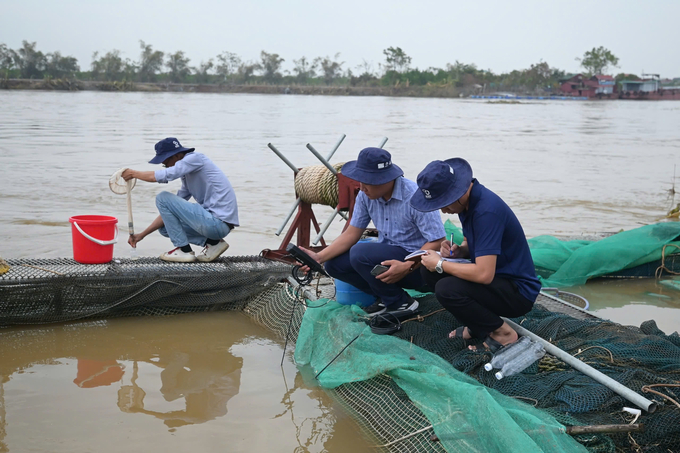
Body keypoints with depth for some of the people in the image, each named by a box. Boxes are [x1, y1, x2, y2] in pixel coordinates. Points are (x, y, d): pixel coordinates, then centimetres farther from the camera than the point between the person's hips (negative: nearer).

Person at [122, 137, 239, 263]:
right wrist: (142, 235, 19)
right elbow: (169, 211, 22)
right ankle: (212, 242, 8)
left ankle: (184, 250, -1)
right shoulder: (187, 175, 20)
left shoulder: (196, 158, -7)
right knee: (165, 226, 19)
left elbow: (164, 175, -19)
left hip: (218, 222, -10)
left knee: (162, 198, -5)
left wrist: (133, 173, -1)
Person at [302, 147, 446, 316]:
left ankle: (400, 303, -9)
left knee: (360, 253, -28)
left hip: (416, 264, -8)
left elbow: (437, 242, -24)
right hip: (386, 254, 8)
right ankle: (385, 295, 3)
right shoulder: (366, 195, -3)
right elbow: (351, 234, 1)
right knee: (333, 264, -6)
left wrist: (407, 267, -35)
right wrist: (318, 257, -11)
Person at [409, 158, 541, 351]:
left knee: (446, 289, -27)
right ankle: (478, 326, 9)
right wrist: (458, 250, -5)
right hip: (497, 278, 9)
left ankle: (503, 333, -6)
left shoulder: (486, 210, -28)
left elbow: (484, 274, -32)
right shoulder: (466, 200, 1)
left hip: (518, 292, -9)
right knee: (429, 270, -1)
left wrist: (440, 264, -18)